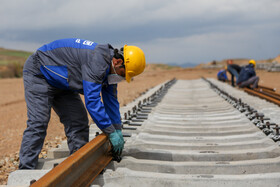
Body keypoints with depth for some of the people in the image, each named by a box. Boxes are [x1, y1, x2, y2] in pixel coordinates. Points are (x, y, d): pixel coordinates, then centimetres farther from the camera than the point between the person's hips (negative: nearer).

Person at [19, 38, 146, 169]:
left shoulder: (110, 68, -4)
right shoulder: (97, 61, -34)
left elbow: (111, 100, 7)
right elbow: (92, 101, -36)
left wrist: (118, 131, 7)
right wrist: (111, 133, -29)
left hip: (61, 83, 9)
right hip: (38, 73, -9)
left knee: (78, 122, 3)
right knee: (38, 123, -18)